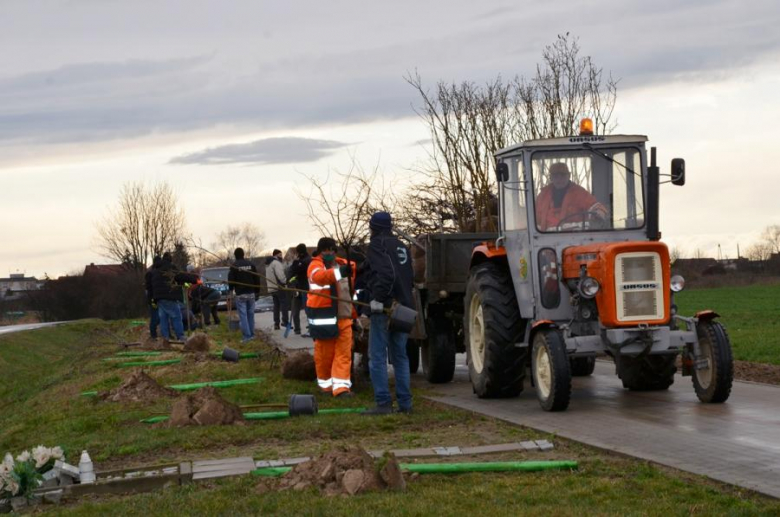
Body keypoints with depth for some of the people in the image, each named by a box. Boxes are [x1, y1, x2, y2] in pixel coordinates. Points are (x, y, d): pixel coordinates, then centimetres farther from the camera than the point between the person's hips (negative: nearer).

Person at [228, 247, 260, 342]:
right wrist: (257, 292, 15)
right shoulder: (250, 264, 6)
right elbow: (257, 279, 8)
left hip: (240, 295, -4)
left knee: (243, 315, -4)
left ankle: (247, 335, -11)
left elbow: (231, 280, -9)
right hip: (251, 293, 5)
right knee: (251, 314, 13)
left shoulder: (234, 266, -8)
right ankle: (252, 334, 16)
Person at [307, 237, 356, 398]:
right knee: (324, 353, 3)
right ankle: (326, 383, 20)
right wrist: (339, 272, -47)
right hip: (324, 317, -5)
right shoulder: (315, 265, -5)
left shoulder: (343, 264, 13)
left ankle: (341, 386, -6)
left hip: (343, 317, 5)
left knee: (343, 353, -3)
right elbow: (320, 276, -30)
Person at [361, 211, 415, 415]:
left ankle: (383, 403, -7)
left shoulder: (377, 244, -6)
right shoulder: (402, 247, 19)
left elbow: (385, 273, -22)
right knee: (400, 356, 13)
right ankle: (405, 403, 11)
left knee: (377, 357, -3)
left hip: (384, 307, -8)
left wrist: (378, 298, -22)